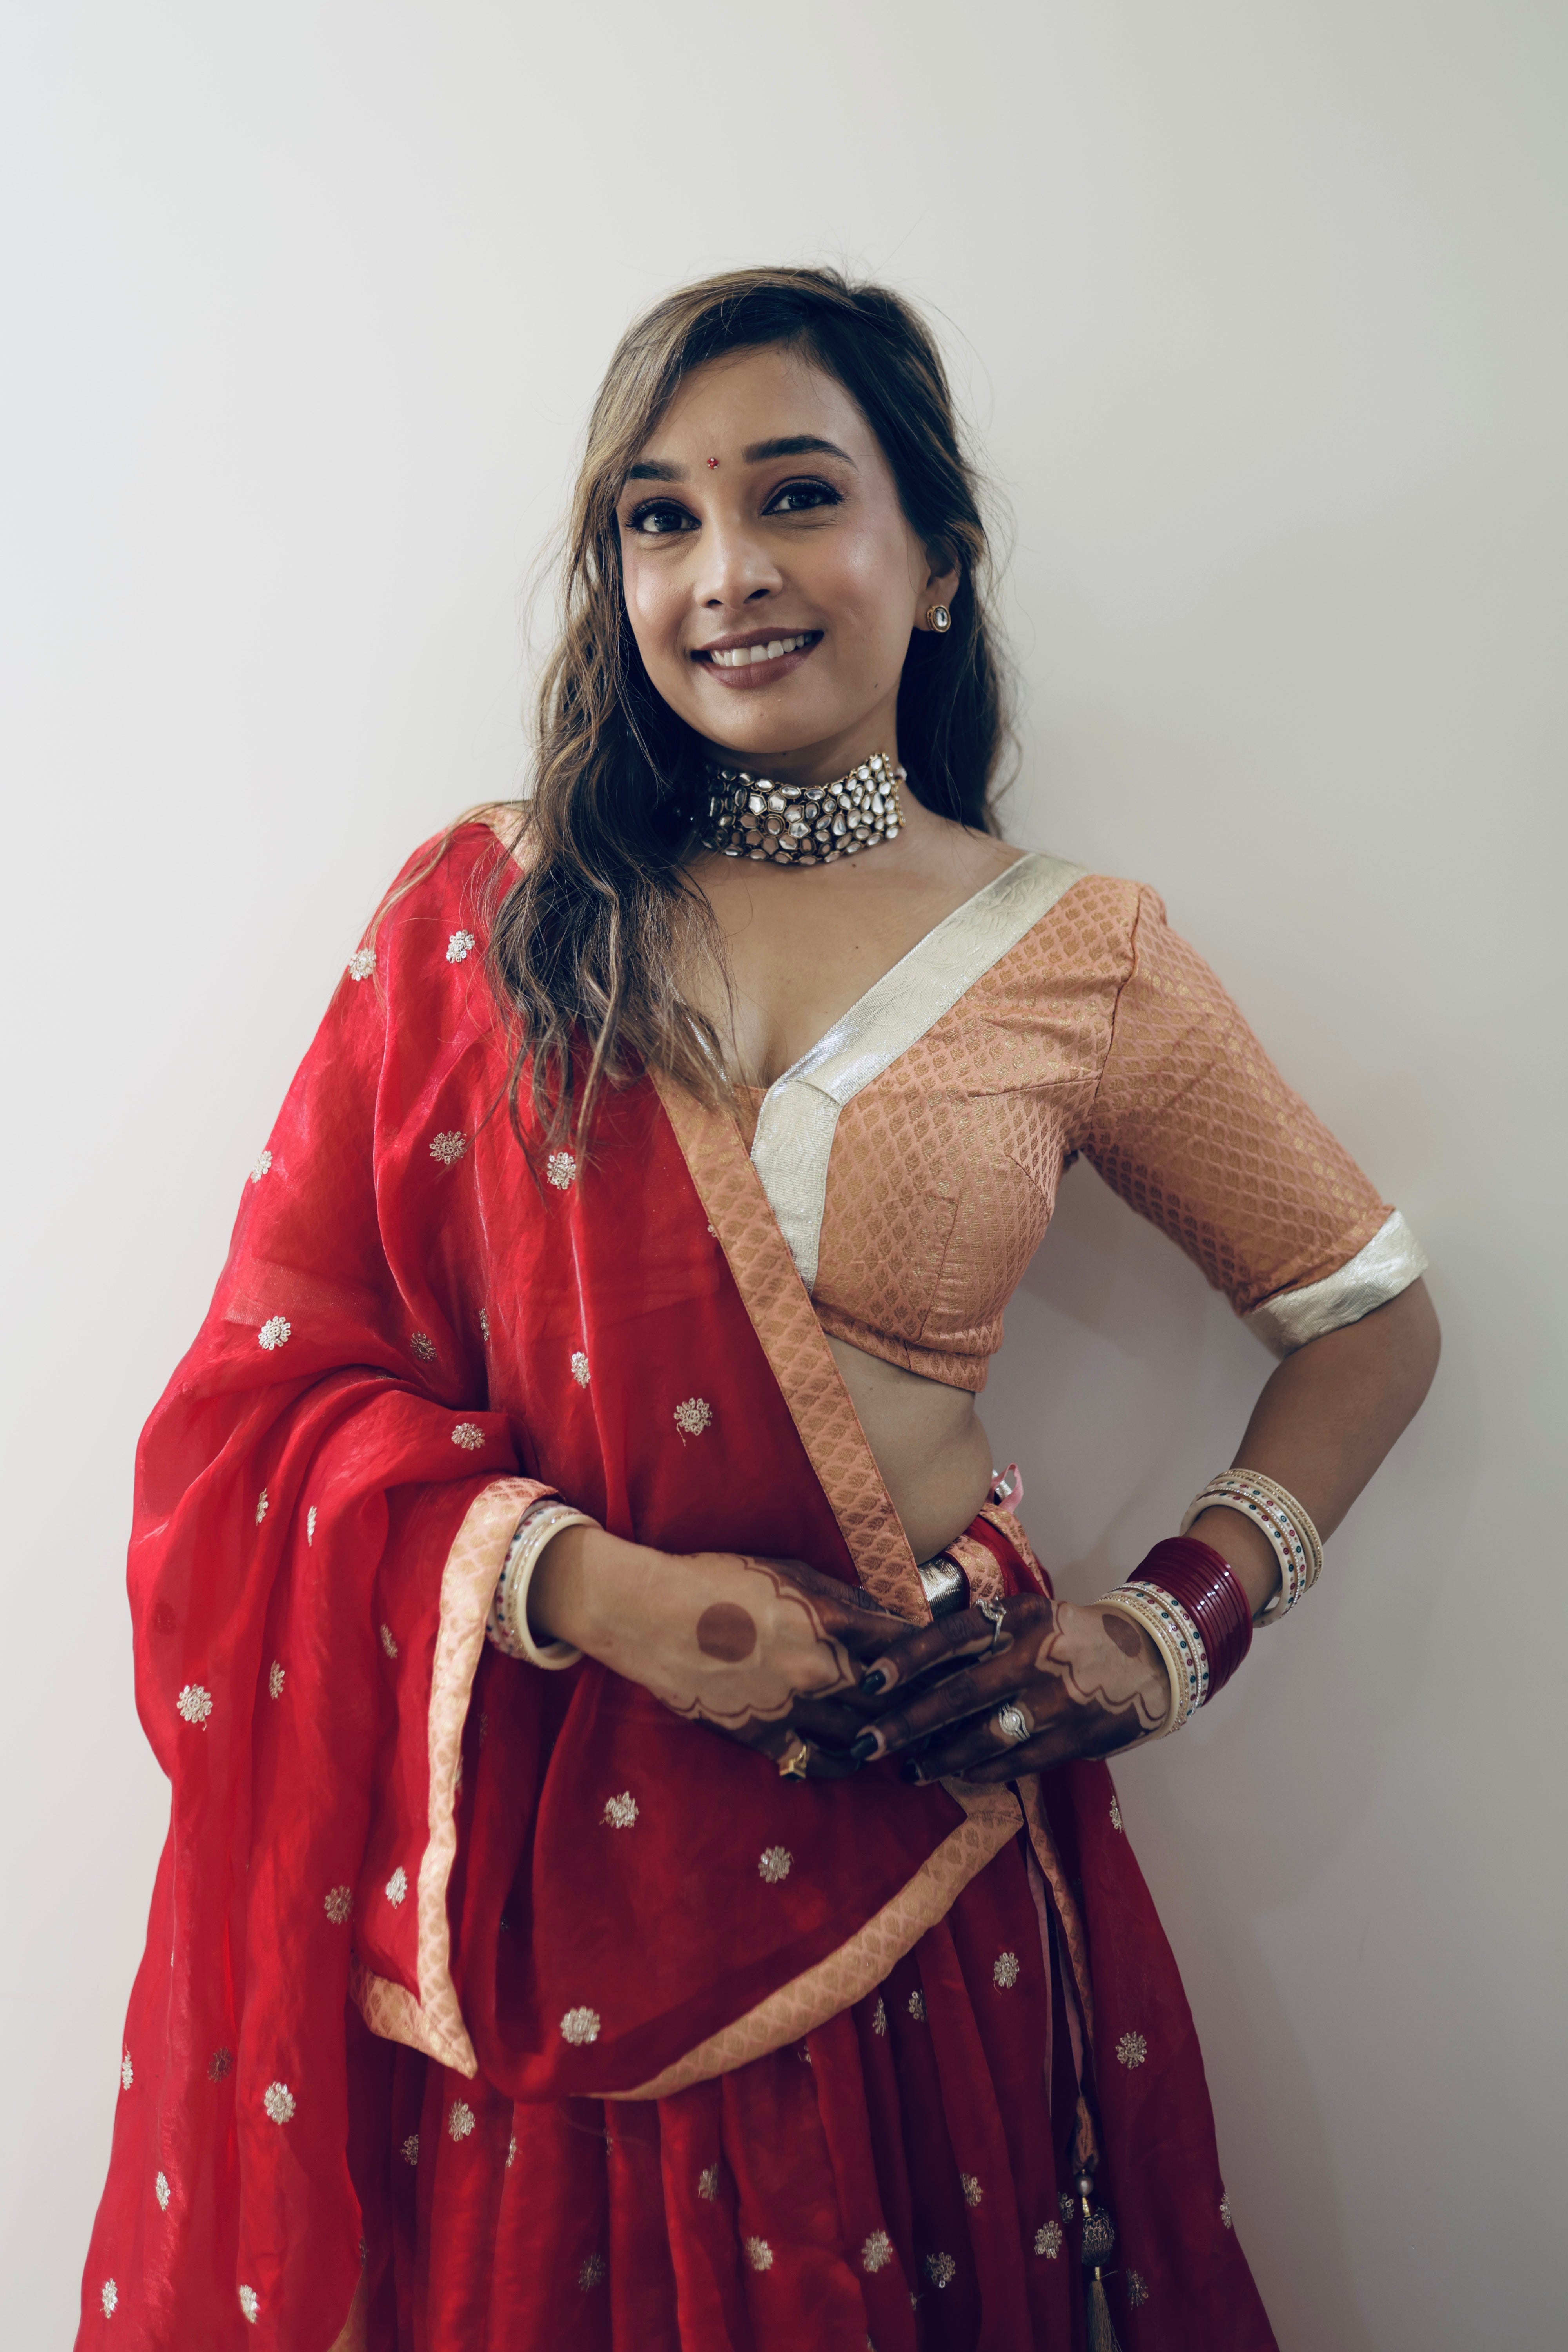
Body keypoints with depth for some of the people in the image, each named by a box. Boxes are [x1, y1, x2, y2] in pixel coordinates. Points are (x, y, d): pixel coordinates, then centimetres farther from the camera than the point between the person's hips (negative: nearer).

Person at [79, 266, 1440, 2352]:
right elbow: (280, 1375, -2)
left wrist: (1172, 1635, -3)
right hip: (502, 1826, 1)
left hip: (897, 1809, 0)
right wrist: (589, 1589, -17)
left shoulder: (1080, 967, -1)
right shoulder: (483, 911, 0)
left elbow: (1370, 1319, 10)